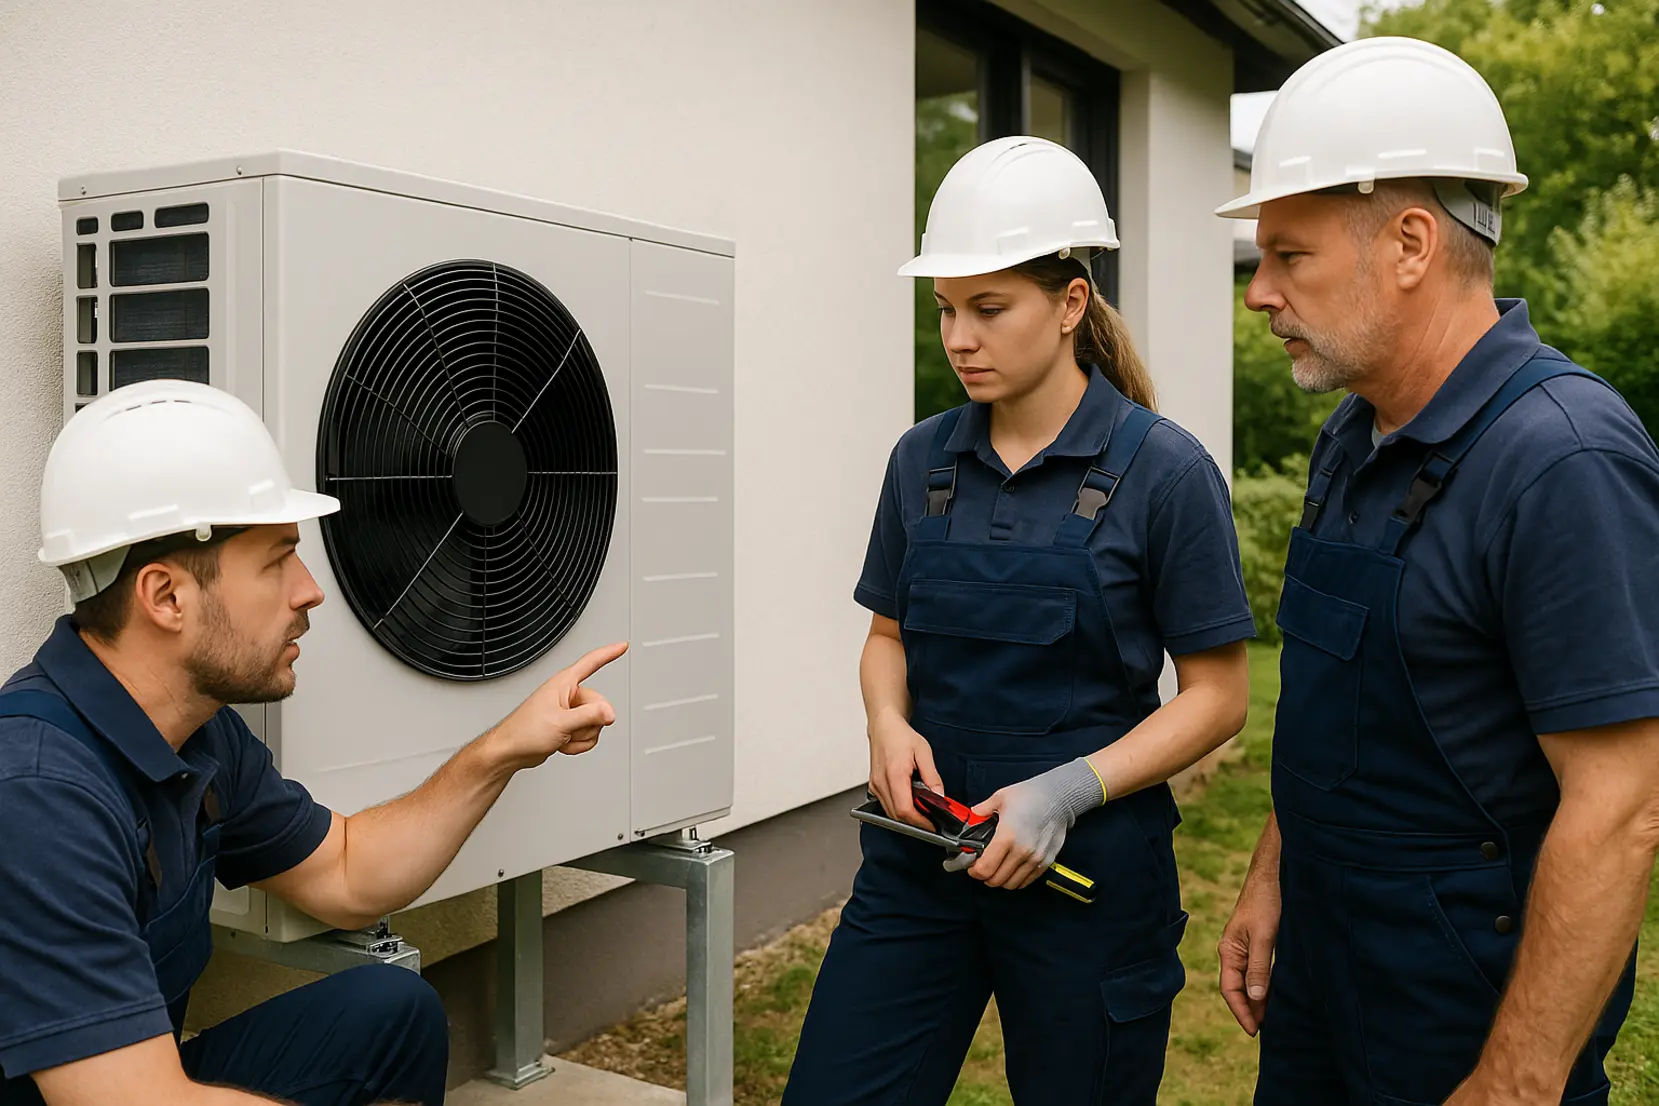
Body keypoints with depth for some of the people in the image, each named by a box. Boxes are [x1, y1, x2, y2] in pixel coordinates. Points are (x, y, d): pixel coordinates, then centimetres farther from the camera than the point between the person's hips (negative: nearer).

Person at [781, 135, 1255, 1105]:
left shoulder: (1162, 471, -10)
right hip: (919, 853, 4)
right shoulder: (923, 461, 3)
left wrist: (1069, 791, -20)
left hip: (1087, 870, -3)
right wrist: (888, 722, -8)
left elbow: (1218, 696, -7)